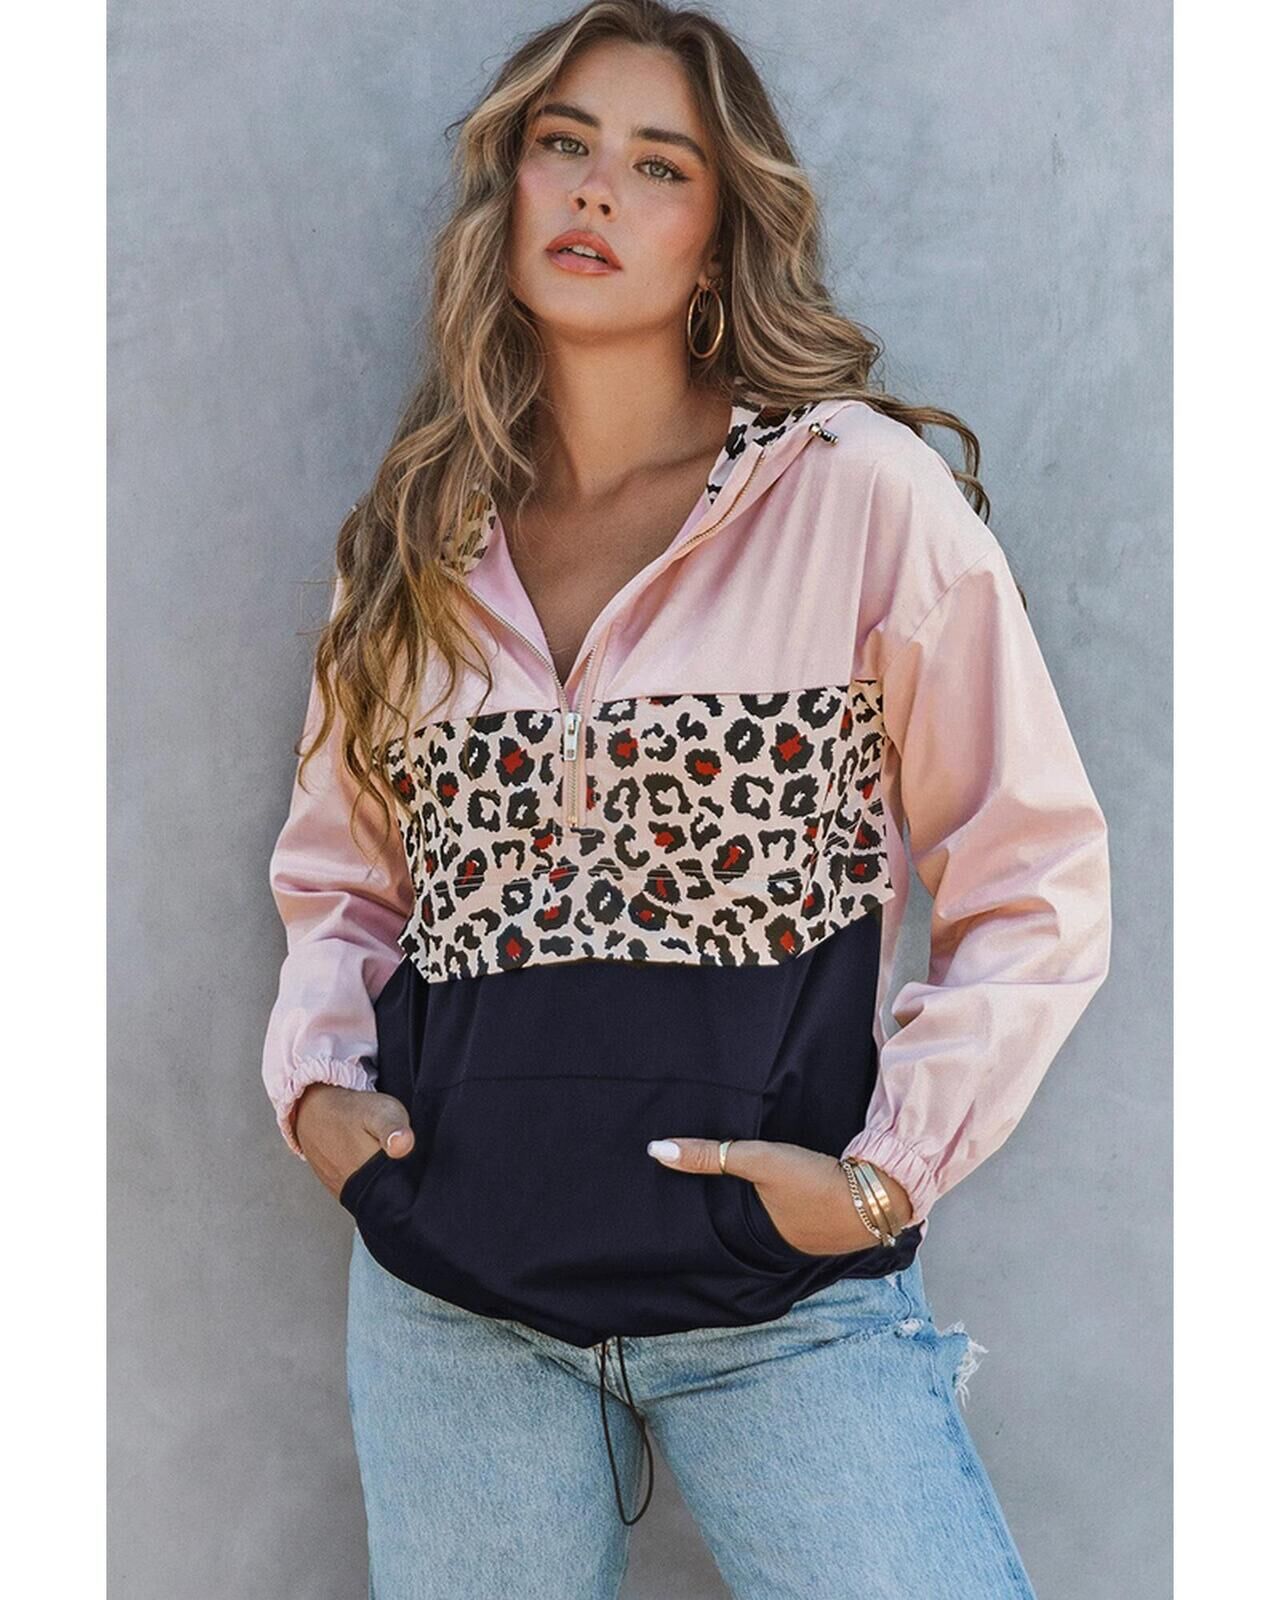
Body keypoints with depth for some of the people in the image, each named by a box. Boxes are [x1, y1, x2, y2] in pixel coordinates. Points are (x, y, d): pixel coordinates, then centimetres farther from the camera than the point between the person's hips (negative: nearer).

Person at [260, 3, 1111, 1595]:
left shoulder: (863, 493, -6)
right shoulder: (420, 540, 6)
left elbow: (1037, 882, -4)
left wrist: (889, 1172, -10)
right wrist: (316, 1079, 1)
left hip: (782, 1299, -3)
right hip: (449, 1283, 4)